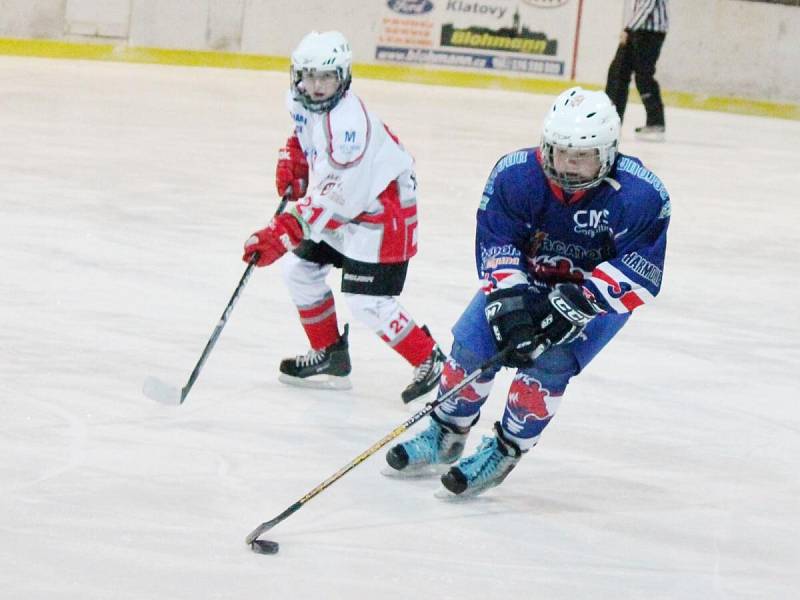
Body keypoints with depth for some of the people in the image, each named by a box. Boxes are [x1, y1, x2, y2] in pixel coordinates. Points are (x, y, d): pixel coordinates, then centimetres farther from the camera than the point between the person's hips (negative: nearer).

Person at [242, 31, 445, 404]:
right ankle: (330, 356, 23)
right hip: (339, 210, 10)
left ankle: (430, 362, 1)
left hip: (381, 214, -10)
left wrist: (282, 233, -40)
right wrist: (290, 161, 1)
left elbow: (331, 198, -36)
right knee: (300, 269, 10)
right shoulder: (302, 102, -4)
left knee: (368, 304, -14)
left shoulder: (349, 124, -33)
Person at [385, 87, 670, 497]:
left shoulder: (640, 196, -30)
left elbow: (640, 274, -28)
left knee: (549, 363, -22)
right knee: (472, 347, -7)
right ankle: (446, 435, 18)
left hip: (598, 295, -3)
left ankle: (504, 452, -3)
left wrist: (576, 304, -36)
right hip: (528, 278, 3)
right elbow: (496, 244, -17)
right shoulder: (515, 174, -23)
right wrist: (510, 304, -31)